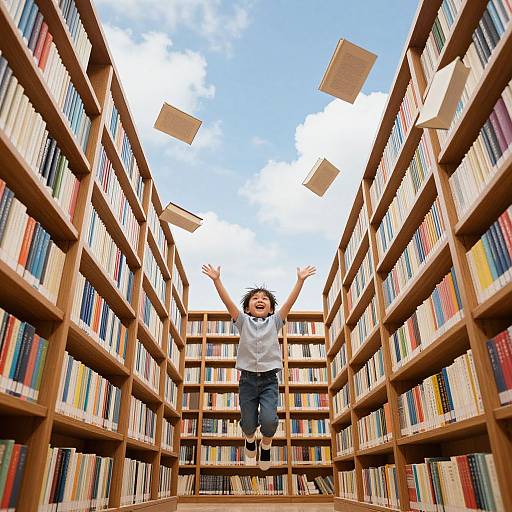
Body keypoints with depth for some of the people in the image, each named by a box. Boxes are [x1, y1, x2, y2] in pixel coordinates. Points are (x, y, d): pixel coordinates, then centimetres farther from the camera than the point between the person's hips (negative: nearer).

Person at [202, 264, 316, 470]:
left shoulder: (274, 321, 7)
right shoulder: (243, 321, 6)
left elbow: (290, 302, -4)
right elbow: (228, 301, -6)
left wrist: (300, 280, -15)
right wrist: (217, 280, -18)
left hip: (269, 379, 0)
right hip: (247, 378, 1)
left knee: (269, 420, -18)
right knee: (248, 424, 7)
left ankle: (266, 445, 18)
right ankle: (250, 441, 45)